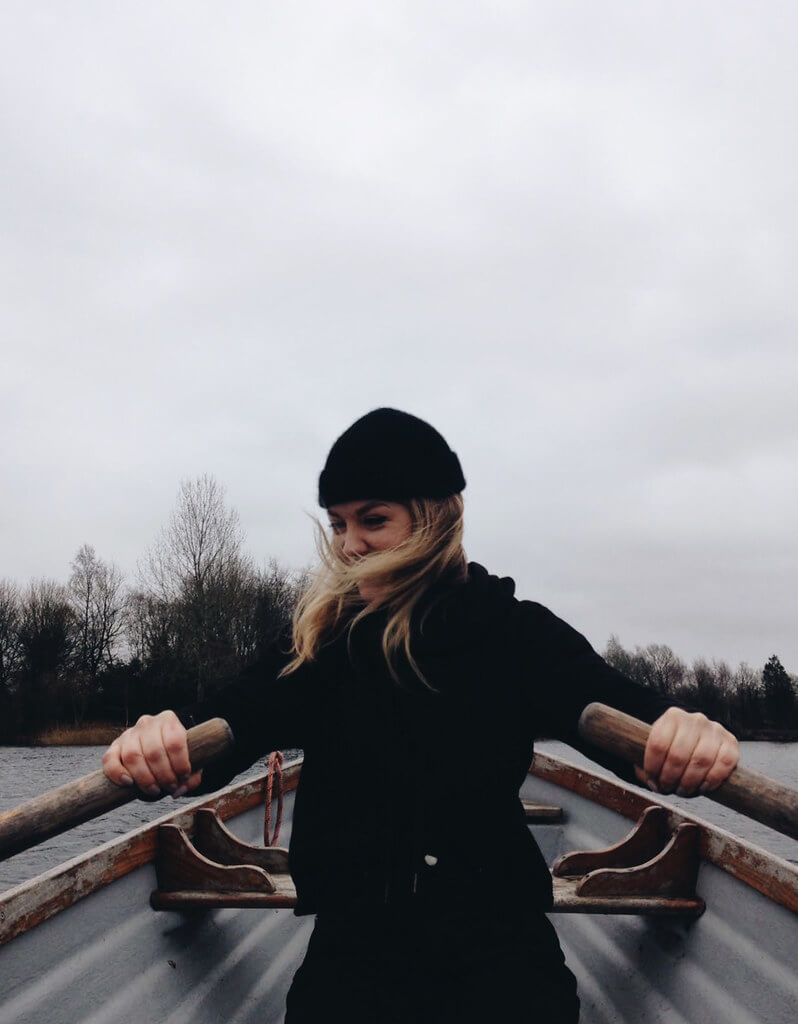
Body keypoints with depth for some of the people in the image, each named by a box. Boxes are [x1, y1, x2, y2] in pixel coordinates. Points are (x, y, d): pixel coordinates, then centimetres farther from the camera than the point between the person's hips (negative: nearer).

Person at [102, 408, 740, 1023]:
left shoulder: (514, 630, 2)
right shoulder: (320, 641, 6)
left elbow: (611, 701, -12)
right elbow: (239, 714, -8)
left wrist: (677, 732, -34)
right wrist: (160, 741, -30)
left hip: (497, 933, 0)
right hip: (357, 934, 1)